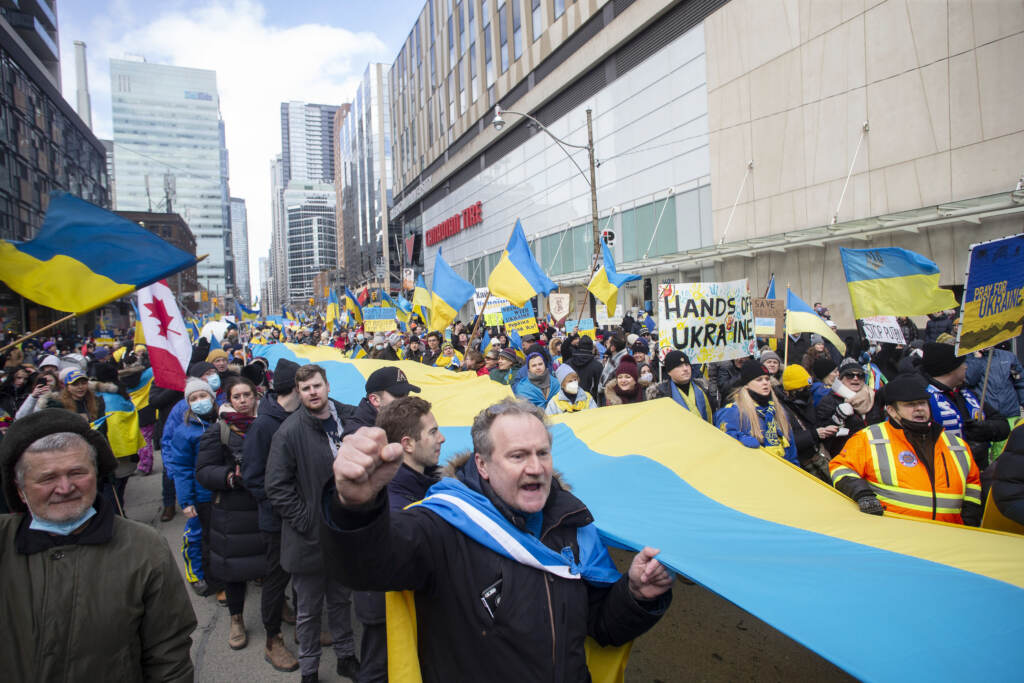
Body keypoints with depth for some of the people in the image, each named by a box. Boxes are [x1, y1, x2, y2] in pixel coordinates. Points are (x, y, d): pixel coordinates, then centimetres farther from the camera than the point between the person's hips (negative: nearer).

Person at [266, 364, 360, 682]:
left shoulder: (350, 419, -3)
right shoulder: (290, 432, -15)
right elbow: (276, 487, -13)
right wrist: (303, 520, -15)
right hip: (309, 537, -4)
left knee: (341, 599, 22)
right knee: (308, 608, 14)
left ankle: (346, 656, 41)